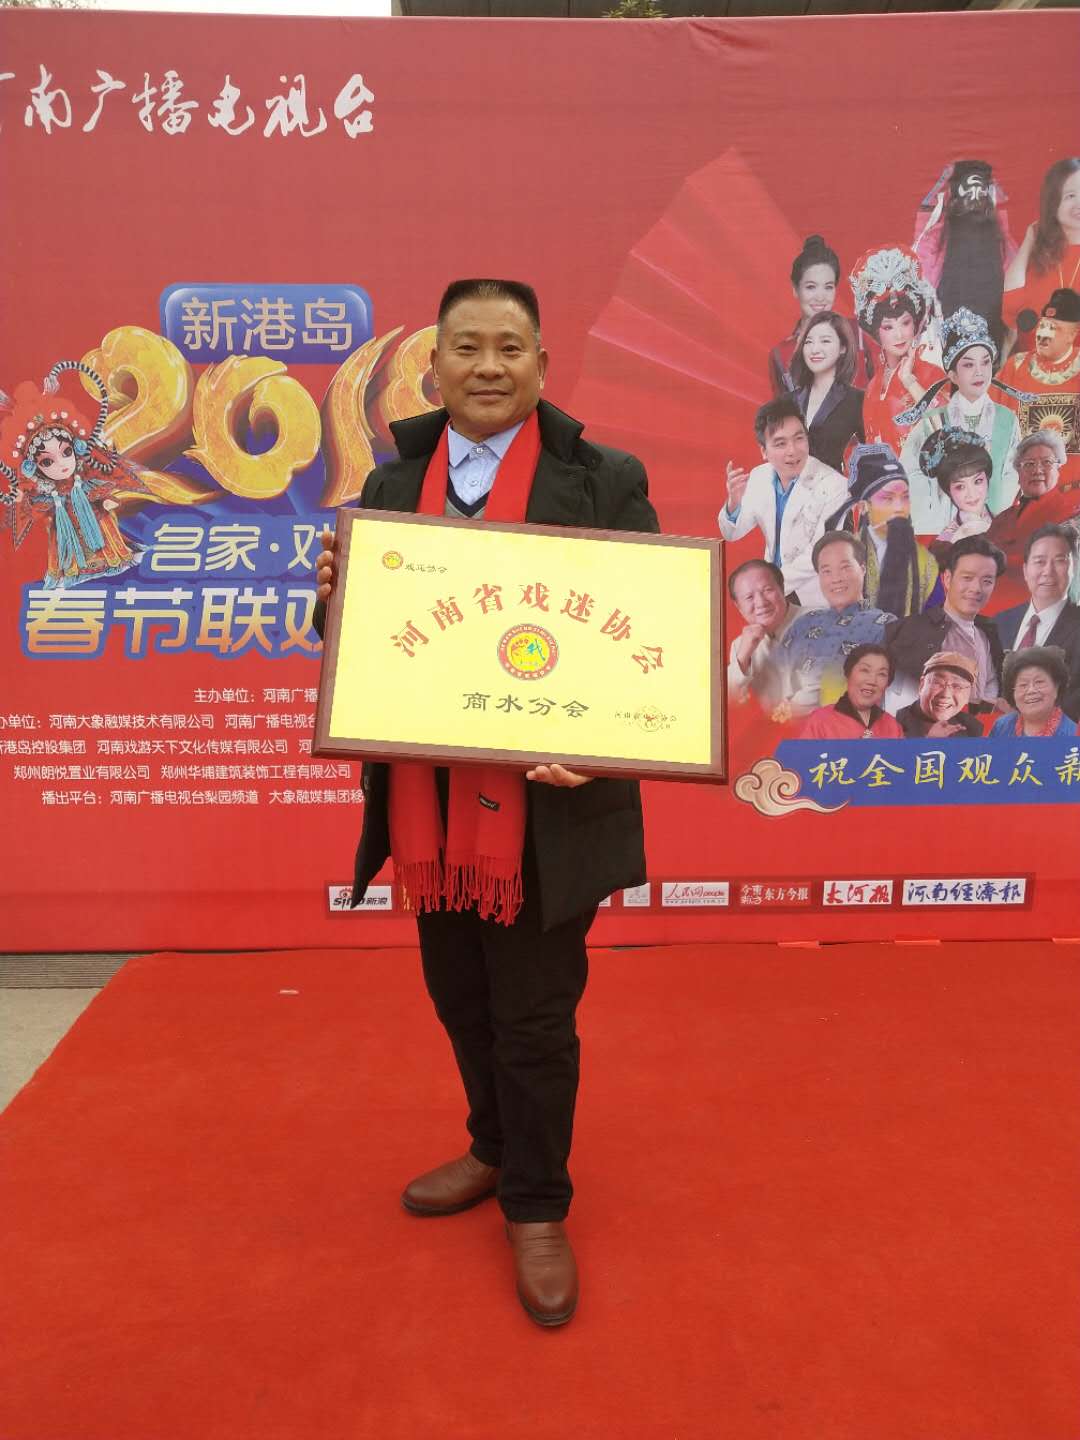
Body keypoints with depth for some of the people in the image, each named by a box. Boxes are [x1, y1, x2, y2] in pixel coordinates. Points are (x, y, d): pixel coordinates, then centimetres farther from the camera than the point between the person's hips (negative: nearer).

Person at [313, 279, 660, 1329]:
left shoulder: (605, 482, -5)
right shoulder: (393, 484, 9)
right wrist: (336, 597, -11)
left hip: (544, 807, -4)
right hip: (427, 804, 5)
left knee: (535, 1016, 8)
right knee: (460, 997, 20)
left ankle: (536, 1205, 31)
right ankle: (497, 1150, 45)